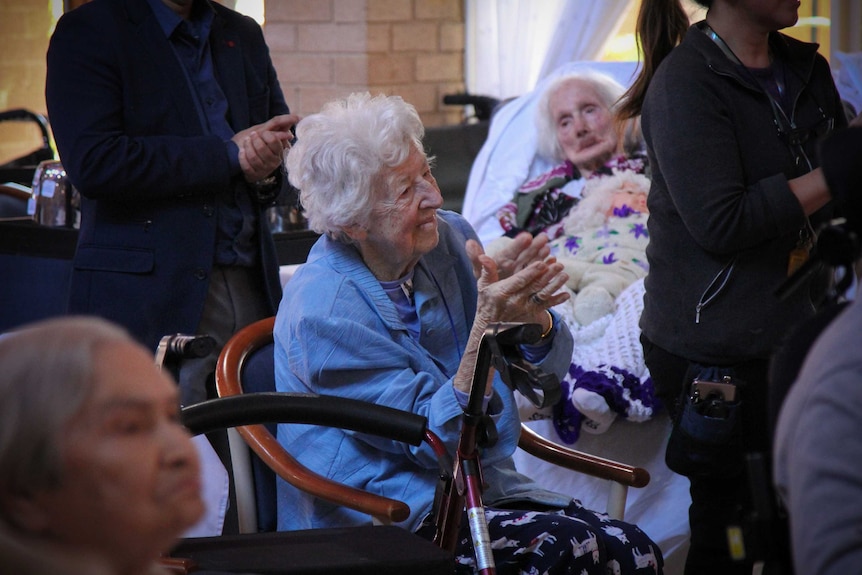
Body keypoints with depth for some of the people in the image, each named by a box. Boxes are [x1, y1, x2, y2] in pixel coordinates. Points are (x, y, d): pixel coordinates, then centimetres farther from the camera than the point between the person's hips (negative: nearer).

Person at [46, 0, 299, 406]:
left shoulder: (244, 35, 17)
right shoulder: (86, 33, -3)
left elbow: (285, 131, 27)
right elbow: (92, 163, -16)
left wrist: (266, 169, 0)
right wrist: (229, 153, -14)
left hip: (250, 286, 6)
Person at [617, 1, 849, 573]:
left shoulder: (806, 69, 10)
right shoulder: (684, 82, -13)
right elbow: (721, 223, -22)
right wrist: (836, 173, -17)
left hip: (795, 328, 7)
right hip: (715, 348, -7)